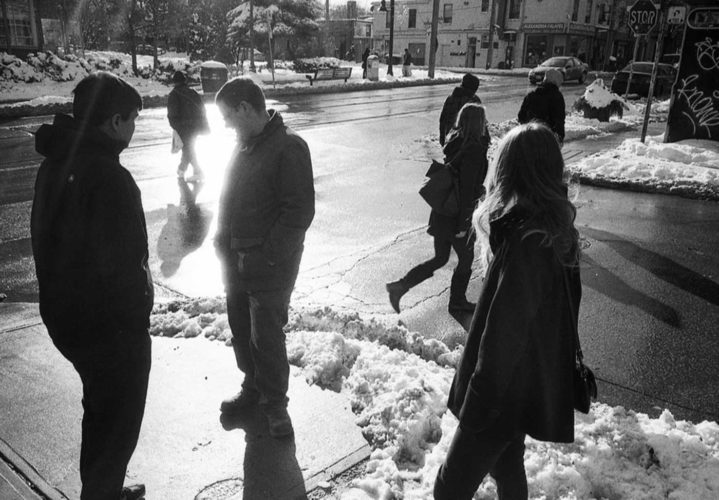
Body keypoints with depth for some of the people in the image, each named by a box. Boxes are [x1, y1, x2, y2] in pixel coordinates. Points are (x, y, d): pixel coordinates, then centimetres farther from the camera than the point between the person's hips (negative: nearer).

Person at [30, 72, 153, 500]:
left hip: (64, 314, 10)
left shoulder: (56, 163, 4)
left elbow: (46, 237, 11)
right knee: (119, 420, 11)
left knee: (101, 407, 27)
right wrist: (140, 303, -8)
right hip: (110, 323, -9)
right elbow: (122, 260, -27)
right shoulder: (109, 176, -26)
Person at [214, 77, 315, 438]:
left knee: (266, 337, 2)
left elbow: (299, 211, -20)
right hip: (236, 260, 8)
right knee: (241, 330, 18)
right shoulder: (244, 145, 10)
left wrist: (266, 257, -20)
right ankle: (253, 388, 38)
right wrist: (224, 242, 8)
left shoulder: (289, 148, -16)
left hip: (270, 266, -8)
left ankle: (275, 402, 22)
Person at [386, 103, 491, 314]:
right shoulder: (474, 150, -19)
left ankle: (400, 286, 12)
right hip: (456, 216, -8)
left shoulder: (454, 142, 6)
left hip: (441, 211, 8)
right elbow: (467, 189, -21)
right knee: (466, 259, 14)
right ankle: (457, 301, 29)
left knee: (440, 258, 19)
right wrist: (463, 224, -19)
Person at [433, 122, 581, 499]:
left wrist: (478, 404, -16)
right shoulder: (557, 230, 0)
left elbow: (503, 333, -25)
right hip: (540, 380, 9)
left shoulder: (523, 241, -28)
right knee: (507, 466, 26)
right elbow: (566, 306, 10)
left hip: (507, 392, -9)